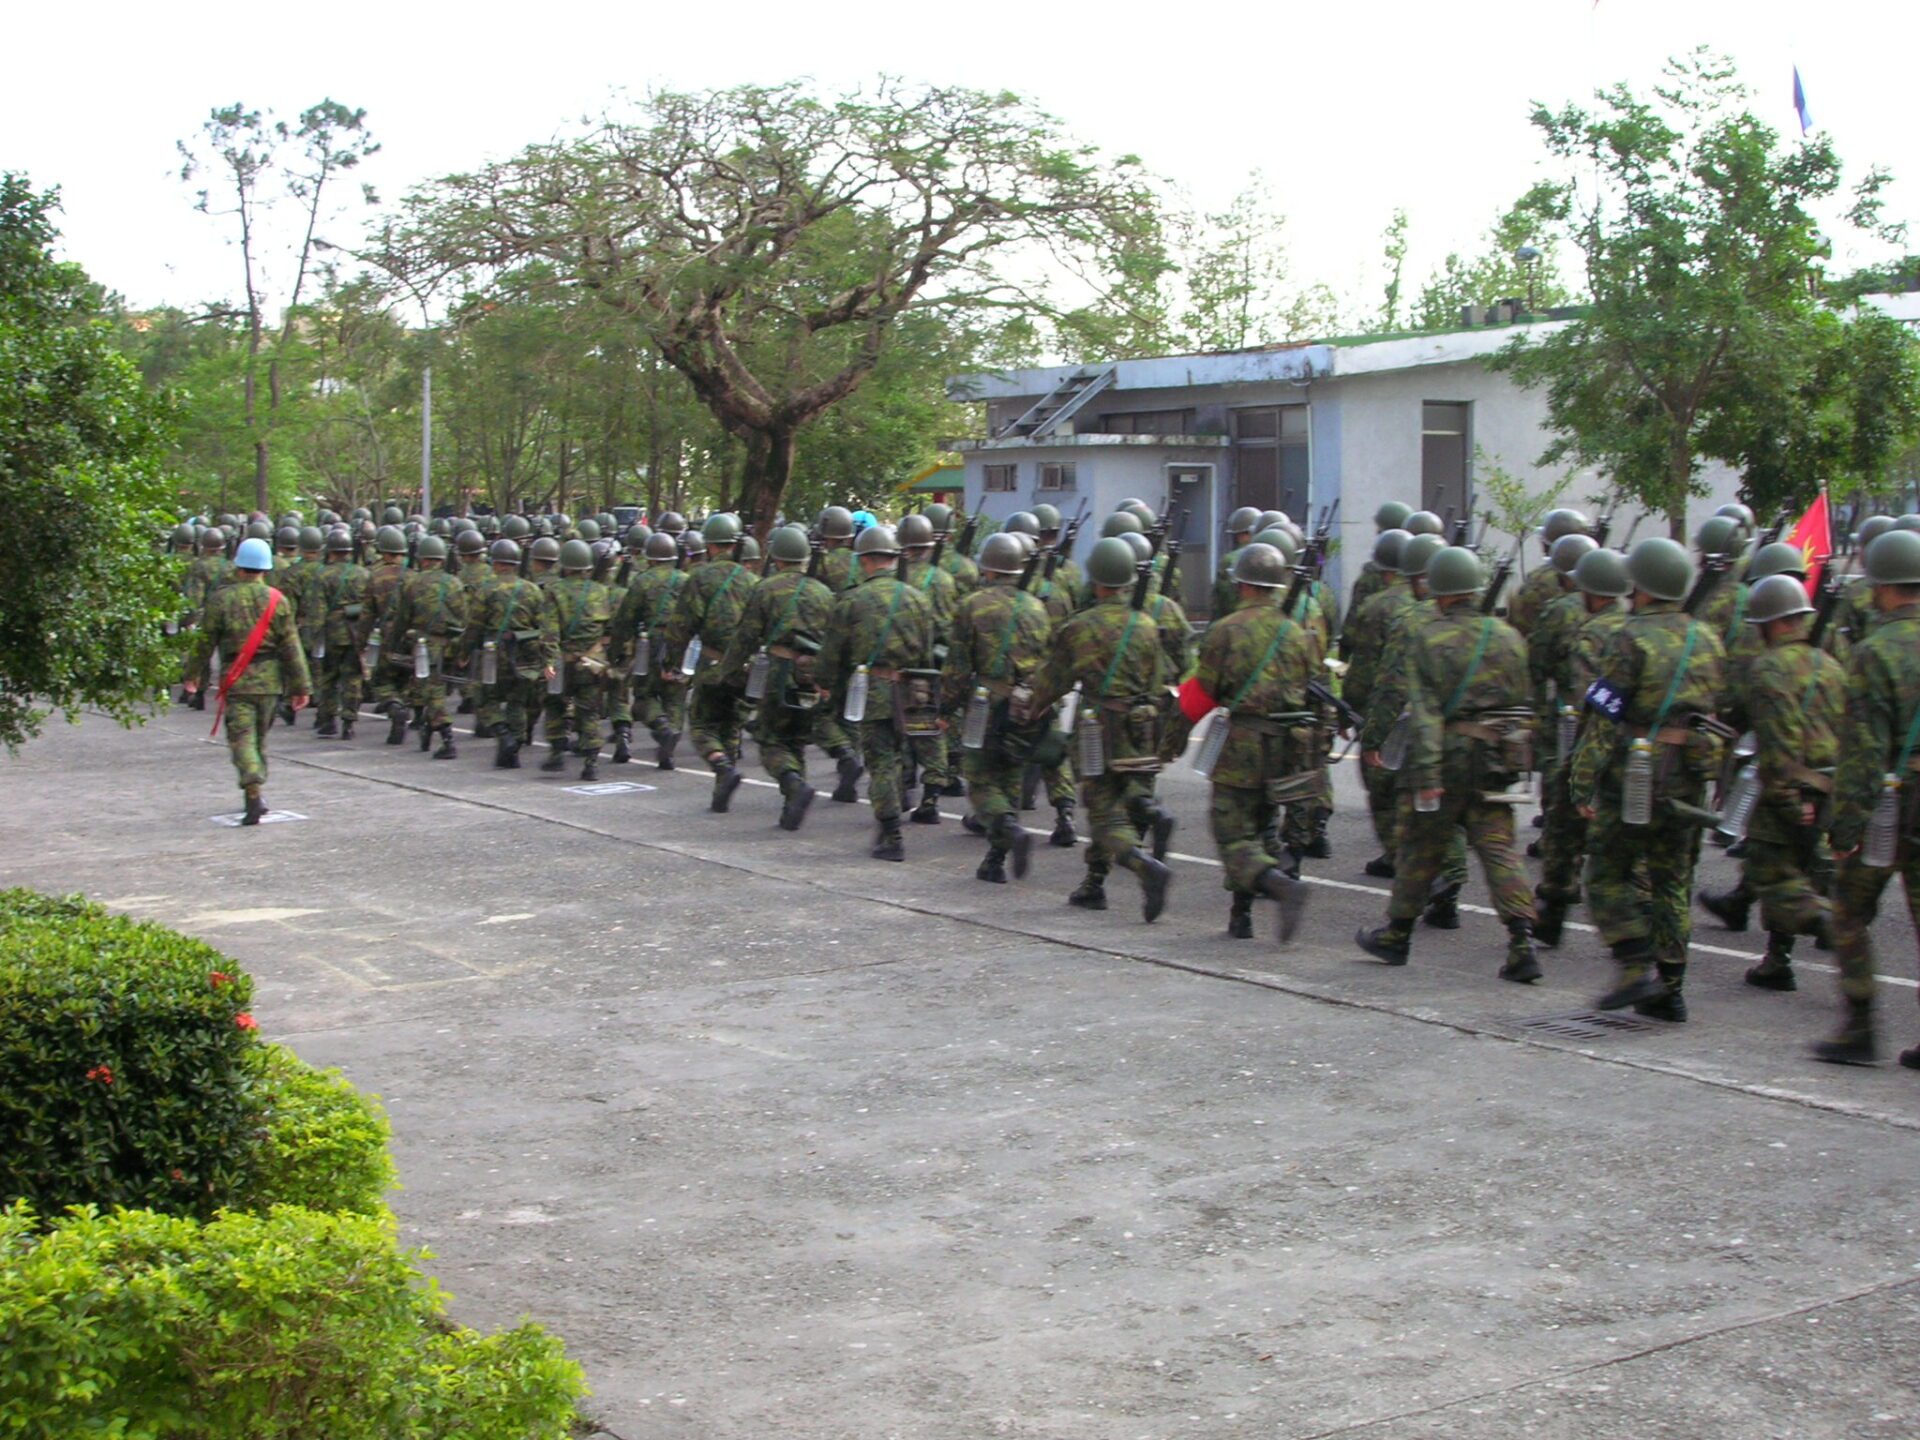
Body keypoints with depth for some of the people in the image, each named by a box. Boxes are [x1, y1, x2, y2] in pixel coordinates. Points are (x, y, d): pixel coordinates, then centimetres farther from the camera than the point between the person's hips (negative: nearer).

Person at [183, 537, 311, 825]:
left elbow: (204, 641, 2)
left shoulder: (221, 599, -3)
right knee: (259, 737, 17)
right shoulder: (277, 600, 0)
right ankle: (256, 792, 24)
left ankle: (254, 794, -21)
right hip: (269, 680, 2)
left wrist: (194, 674, 16)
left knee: (241, 738, -4)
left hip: (236, 681, -2)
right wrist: (301, 686, 3)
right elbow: (291, 646, -1)